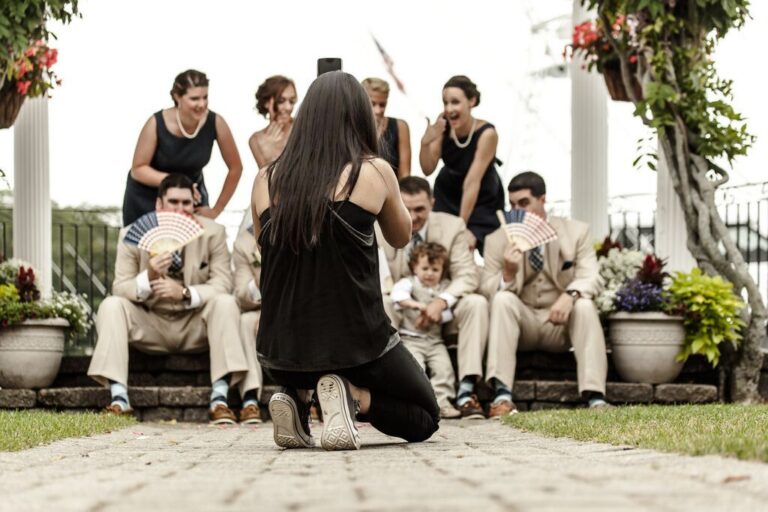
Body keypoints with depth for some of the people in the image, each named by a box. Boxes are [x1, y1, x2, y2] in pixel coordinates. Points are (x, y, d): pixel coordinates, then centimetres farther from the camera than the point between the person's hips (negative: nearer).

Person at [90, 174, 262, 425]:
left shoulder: (212, 232, -6)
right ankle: (119, 399, -33)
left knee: (225, 304, -28)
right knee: (111, 305, -24)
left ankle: (219, 399, -34)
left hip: (195, 327, 0)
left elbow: (223, 285, -12)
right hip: (151, 326, 0)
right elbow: (120, 288, -10)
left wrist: (185, 293, -31)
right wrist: (149, 277, -33)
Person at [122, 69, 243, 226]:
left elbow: (235, 168, -7)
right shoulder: (157, 124, -24)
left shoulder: (215, 123, -19)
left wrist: (216, 210, -4)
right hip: (147, 197, -1)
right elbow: (138, 169, -16)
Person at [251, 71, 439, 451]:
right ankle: (353, 397, -8)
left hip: (280, 349, 4)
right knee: (424, 418, 21)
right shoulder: (373, 172, -5)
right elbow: (401, 237, 14)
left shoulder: (267, 180, 1)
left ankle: (296, 397, 8)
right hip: (354, 344, -4)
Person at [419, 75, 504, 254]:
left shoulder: (486, 133, -28)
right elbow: (428, 169, -17)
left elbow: (472, 182, -30)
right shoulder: (442, 125, -20)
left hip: (483, 200, -3)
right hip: (447, 196, 3)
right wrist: (425, 142, -37)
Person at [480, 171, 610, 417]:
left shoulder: (577, 231, 1)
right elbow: (486, 291, -6)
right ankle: (502, 395, -40)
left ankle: (595, 397, -38)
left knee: (585, 305, -31)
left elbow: (590, 278, -11)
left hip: (562, 322, 0)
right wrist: (508, 274, -29)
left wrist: (570, 295, -34)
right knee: (503, 299, -30)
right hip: (522, 322, 0)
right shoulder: (497, 240, 0)